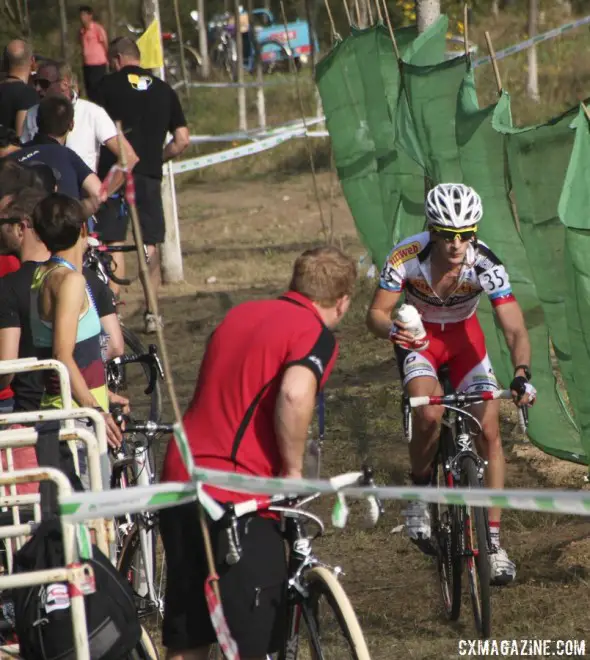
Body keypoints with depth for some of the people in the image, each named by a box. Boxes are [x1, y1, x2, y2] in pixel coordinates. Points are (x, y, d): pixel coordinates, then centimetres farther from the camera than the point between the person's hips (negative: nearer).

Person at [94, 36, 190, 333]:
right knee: (150, 245, 10)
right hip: (149, 175, 3)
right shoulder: (164, 90, 10)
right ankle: (151, 312, 7)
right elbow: (182, 139, 6)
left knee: (112, 243, 1)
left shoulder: (109, 85, 1)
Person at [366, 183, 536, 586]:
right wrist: (391, 329, -45)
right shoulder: (407, 257, -30)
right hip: (418, 337, -1)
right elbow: (376, 313, -21)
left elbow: (515, 329, -34)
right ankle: (420, 493, -2)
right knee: (430, 414, -29)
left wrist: (522, 374, -52)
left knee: (489, 429, -10)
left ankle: (493, 540, -2)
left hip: (464, 336, 1)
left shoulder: (486, 265, -31)